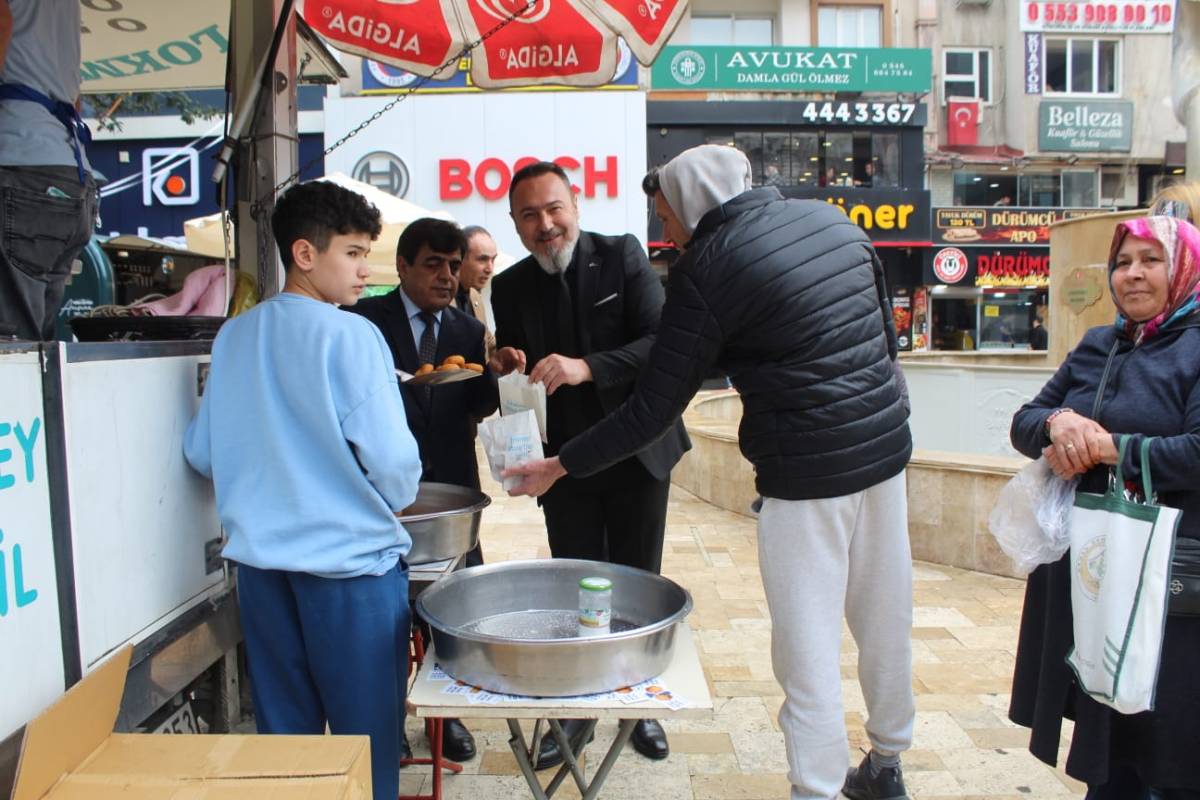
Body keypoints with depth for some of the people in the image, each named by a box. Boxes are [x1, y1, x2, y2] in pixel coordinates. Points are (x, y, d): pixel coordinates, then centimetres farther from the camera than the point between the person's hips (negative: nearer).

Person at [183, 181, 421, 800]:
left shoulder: (234, 335, 5)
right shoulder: (350, 335, -12)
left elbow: (201, 452, 10)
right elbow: (392, 460, -17)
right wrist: (398, 499, 3)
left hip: (259, 558, 6)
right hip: (349, 557, -6)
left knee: (283, 729, 17)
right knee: (367, 733, 8)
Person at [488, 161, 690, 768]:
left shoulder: (622, 256, -7)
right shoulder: (510, 287, 1)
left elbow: (661, 341, -17)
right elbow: (514, 375, 8)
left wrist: (587, 368, -30)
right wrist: (508, 370, -16)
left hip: (636, 451, -1)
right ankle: (576, 710, 28)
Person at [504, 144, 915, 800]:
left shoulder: (705, 269, -13)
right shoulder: (830, 220, 7)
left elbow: (654, 410, -12)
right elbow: (887, 333, 14)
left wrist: (559, 466, -2)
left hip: (809, 471, -8)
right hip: (886, 449, 8)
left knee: (808, 646, 4)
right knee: (886, 617, 20)